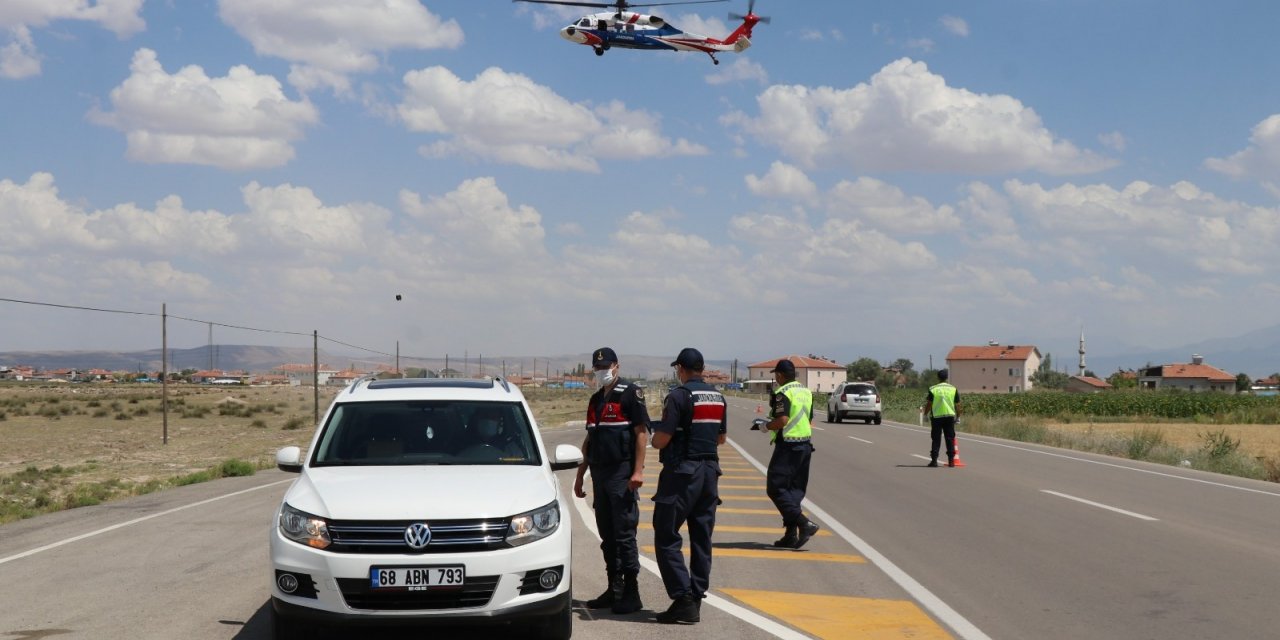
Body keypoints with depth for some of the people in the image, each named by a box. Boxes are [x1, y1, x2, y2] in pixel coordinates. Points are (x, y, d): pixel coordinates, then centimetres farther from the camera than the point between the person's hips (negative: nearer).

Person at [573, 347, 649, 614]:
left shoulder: (630, 393, -6)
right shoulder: (595, 400, 18)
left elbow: (641, 433, -11)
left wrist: (638, 471, -19)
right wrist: (580, 475, 20)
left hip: (622, 474, -8)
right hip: (600, 474, 8)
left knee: (625, 534, -6)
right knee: (607, 535, 10)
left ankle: (631, 594, -1)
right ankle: (614, 590, 18)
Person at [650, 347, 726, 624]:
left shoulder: (679, 396, -12)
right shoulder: (717, 397, 11)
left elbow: (661, 439, -16)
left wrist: (655, 437, 6)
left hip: (682, 472, -7)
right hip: (710, 471, 7)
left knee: (667, 538, -3)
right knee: (702, 538, 11)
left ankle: (684, 599, -10)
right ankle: (696, 598, 13)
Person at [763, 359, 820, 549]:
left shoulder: (783, 393, -12)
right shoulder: (806, 392, 14)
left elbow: (782, 420, -23)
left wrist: (766, 426, -5)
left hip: (788, 446, -8)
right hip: (806, 444, 9)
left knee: (775, 489, -4)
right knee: (795, 490, 11)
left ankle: (804, 524, -15)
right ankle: (791, 534, 10)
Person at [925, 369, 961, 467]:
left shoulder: (933, 389, -3)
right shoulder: (953, 389, 3)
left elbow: (929, 404, -3)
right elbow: (957, 405, 3)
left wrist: (926, 414, 9)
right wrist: (958, 417, 13)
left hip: (936, 417, -1)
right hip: (950, 416, 1)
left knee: (936, 439, 3)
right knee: (950, 439, 6)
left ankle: (934, 460, 0)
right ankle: (951, 460, 3)